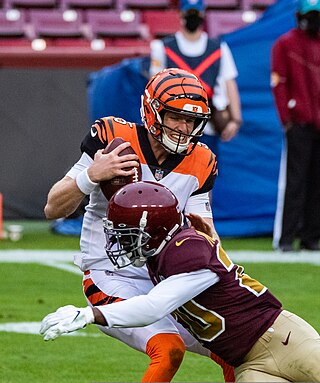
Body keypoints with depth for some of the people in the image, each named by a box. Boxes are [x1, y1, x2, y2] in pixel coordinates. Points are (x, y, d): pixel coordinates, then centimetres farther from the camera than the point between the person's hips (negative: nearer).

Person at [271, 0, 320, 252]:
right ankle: (285, 238, -5)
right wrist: (287, 118, -12)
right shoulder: (285, 44, 0)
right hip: (299, 124, -5)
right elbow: (279, 84, -5)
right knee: (293, 182, -7)